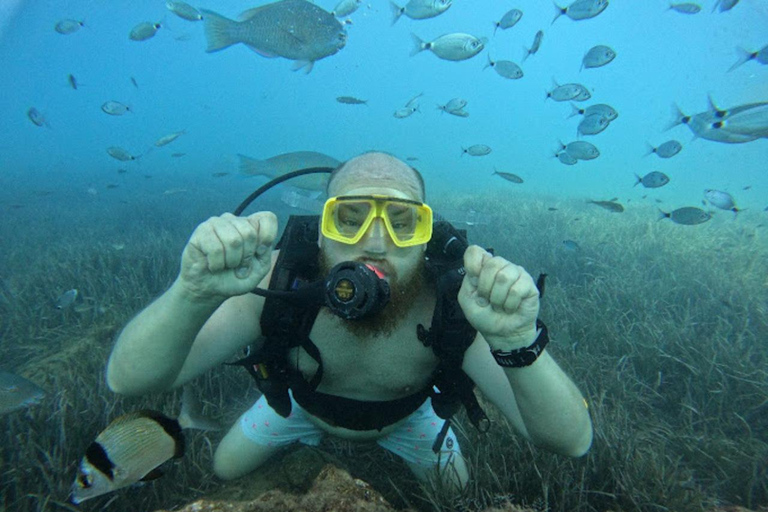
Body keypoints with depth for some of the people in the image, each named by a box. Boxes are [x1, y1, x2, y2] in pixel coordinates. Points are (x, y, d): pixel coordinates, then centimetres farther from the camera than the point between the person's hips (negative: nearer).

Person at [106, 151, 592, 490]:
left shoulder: (451, 301, -40)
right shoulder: (282, 280, -38)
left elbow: (573, 442, -41)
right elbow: (129, 379, -40)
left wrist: (516, 342, -62)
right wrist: (195, 294, -61)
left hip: (406, 416, 0)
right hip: (302, 402, 1)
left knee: (454, 489, 20)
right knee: (226, 469, 16)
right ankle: (306, 433, 46)